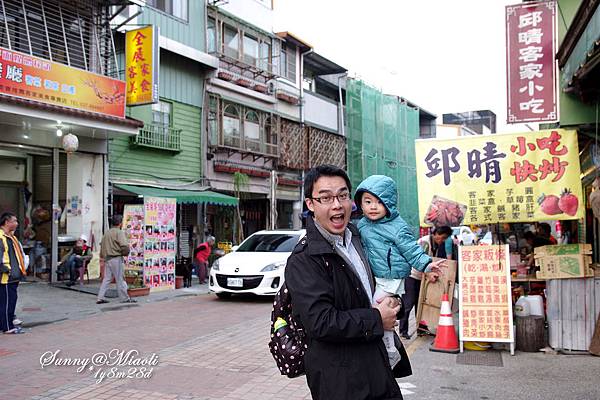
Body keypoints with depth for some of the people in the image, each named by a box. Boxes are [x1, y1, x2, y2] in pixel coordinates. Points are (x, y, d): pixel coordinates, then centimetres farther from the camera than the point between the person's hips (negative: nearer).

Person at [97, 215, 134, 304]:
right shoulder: (119, 232, -13)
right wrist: (125, 253, -4)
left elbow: (102, 245, 18)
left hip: (107, 258, 7)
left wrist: (102, 256, 28)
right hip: (117, 258, -7)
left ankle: (100, 298, 10)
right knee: (120, 279, 1)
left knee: (106, 279, 12)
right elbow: (124, 246, -23)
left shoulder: (107, 232, 12)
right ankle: (125, 298, 10)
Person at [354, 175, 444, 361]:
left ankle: (390, 353, 9)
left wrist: (426, 264, -23)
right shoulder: (362, 225, 4)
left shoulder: (398, 227, -14)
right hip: (373, 278, 7)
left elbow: (411, 249, -12)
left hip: (391, 279, -7)